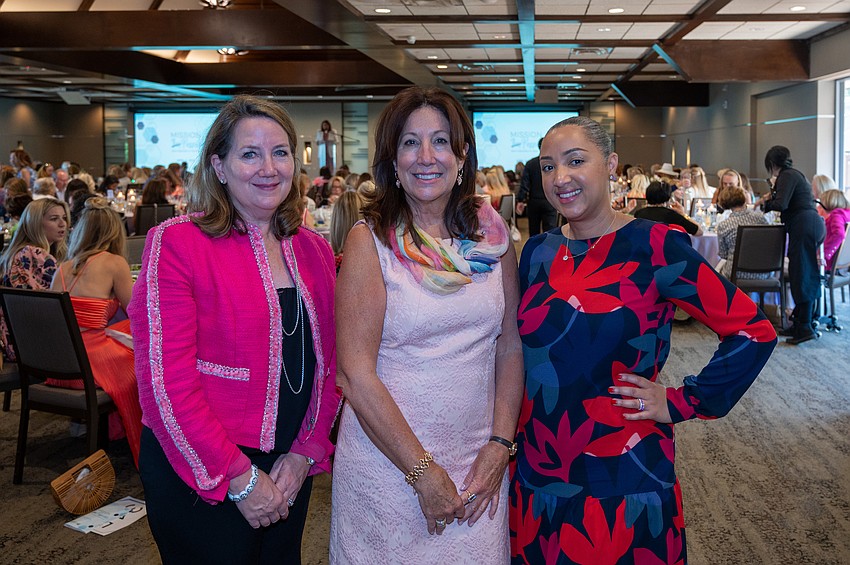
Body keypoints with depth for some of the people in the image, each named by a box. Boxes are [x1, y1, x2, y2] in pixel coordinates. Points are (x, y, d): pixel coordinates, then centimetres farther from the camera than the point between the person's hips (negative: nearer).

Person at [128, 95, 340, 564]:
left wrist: (305, 454, -5)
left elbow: (328, 363, 7)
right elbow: (165, 381, -17)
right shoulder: (176, 243, -13)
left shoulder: (314, 250, 5)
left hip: (289, 472, 5)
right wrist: (238, 477, -15)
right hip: (200, 477, -5)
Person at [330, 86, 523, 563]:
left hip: (480, 460, 3)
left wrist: (500, 447, -4)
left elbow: (510, 346, 4)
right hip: (388, 461, -3)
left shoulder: (492, 234, 1)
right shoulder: (371, 241, -9)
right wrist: (424, 472, -14)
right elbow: (356, 373, -13)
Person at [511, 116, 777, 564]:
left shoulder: (653, 246, -12)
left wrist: (682, 403, -12)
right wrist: (508, 440, 7)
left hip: (623, 480, -4)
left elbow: (753, 332, -13)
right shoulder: (538, 253, 3)